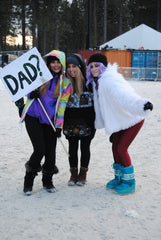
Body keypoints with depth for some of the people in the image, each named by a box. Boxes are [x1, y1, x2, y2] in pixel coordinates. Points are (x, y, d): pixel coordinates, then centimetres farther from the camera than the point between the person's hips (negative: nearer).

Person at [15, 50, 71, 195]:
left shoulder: (65, 82, 3)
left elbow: (62, 104, 2)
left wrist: (59, 126, -3)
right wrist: (31, 94, -9)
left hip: (50, 120, 2)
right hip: (33, 117, -1)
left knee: (50, 151, 0)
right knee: (40, 149, -12)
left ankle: (47, 181, 24)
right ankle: (28, 181, 9)